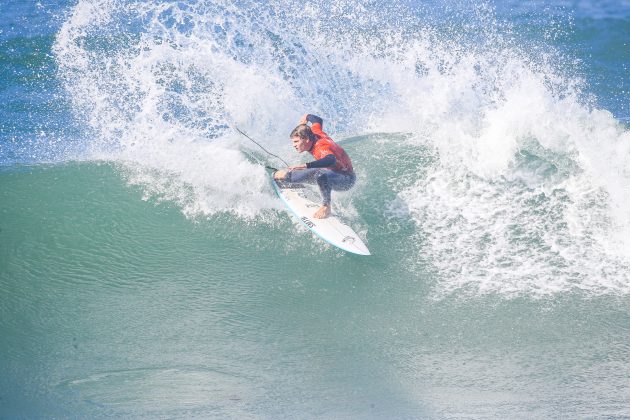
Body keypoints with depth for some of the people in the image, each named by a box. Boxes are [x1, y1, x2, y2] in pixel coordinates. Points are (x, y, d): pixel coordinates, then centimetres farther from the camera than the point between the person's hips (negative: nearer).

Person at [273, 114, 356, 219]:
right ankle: (287, 176, 35)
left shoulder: (321, 148, -31)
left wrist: (306, 166, -58)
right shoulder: (315, 132, -7)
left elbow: (331, 160, -53)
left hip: (346, 179, -10)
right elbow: (318, 120, 15)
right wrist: (307, 117, 37)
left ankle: (326, 208, -27)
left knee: (321, 174, -36)